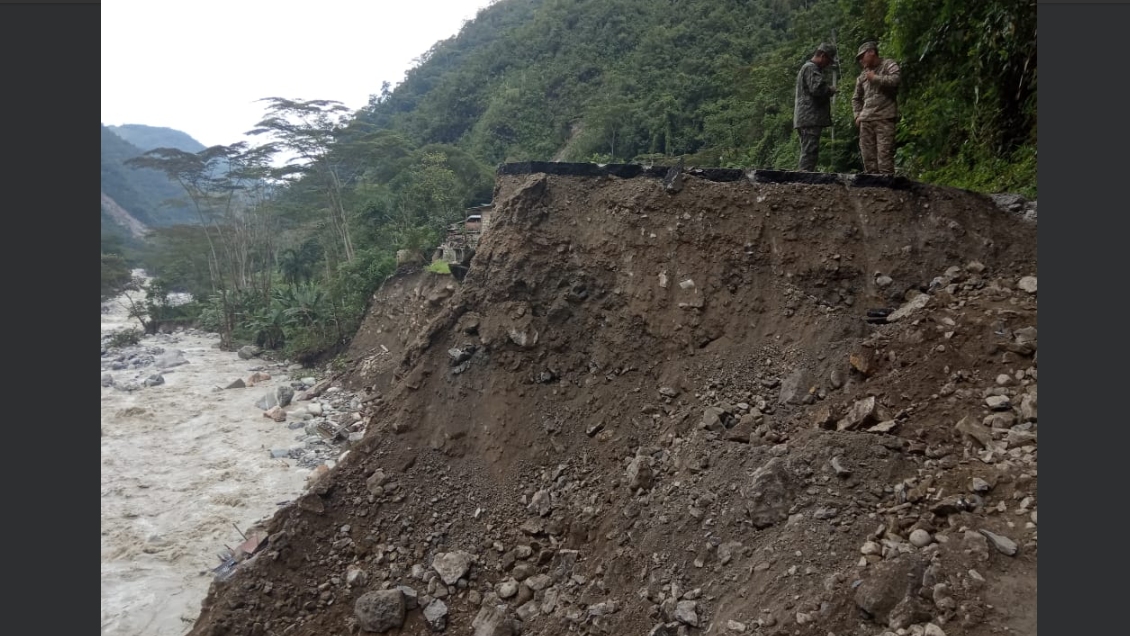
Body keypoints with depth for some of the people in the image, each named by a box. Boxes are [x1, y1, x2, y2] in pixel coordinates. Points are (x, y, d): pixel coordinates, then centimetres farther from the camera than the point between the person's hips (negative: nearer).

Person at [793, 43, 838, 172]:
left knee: (808, 151, 11)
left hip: (805, 119, 11)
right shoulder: (810, 68, -8)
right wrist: (831, 89, -4)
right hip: (810, 118, -11)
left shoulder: (808, 68, 26)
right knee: (810, 150, -13)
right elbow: (817, 88, -22)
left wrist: (828, 90, 15)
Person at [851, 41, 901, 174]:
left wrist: (875, 78, -6)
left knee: (884, 155, -14)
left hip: (884, 118, -6)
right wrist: (857, 115, 16)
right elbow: (856, 98, 30)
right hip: (866, 120, 6)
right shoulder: (863, 76, 24)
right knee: (868, 158, 3)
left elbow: (895, 80, -13)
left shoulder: (889, 65, 7)